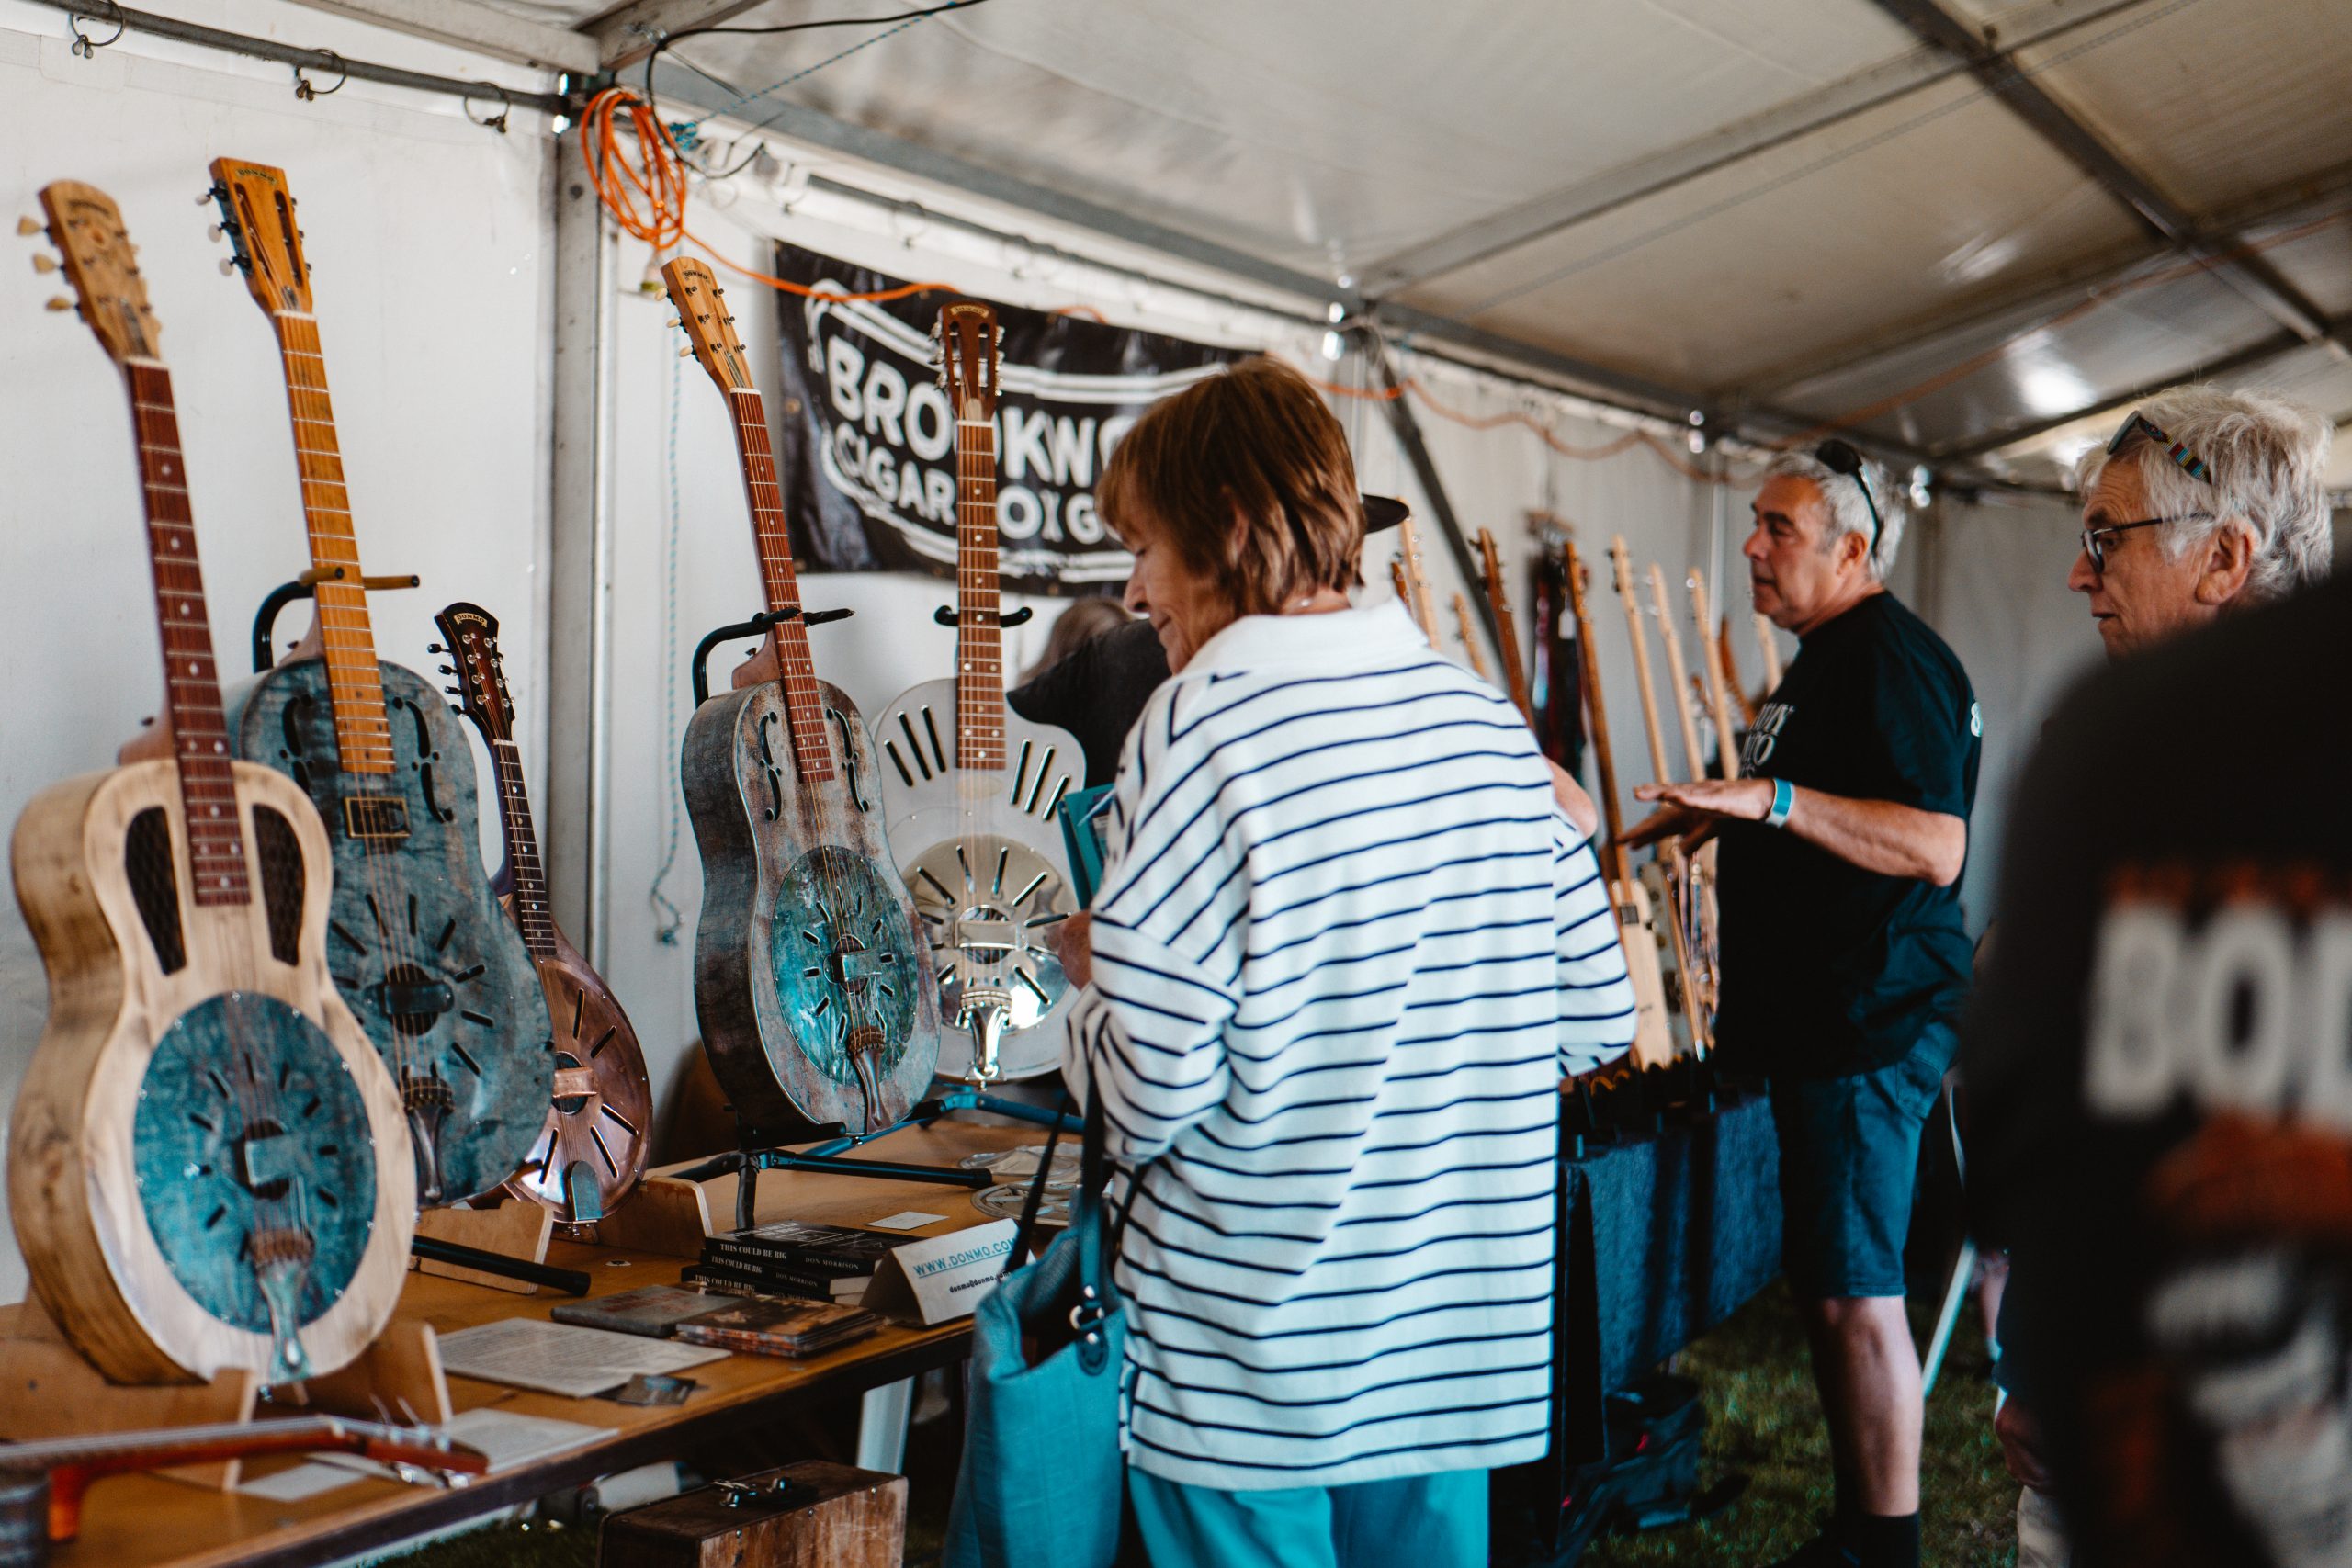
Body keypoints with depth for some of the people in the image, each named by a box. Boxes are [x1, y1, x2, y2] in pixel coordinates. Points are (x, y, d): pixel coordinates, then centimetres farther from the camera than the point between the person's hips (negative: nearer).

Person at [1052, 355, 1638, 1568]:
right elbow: (1598, 1020, 6)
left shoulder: (1203, 719, -16)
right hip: (1461, 1338, 6)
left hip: (1251, 1354, -5)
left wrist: (1092, 968, 0)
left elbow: (1151, 1085, -20)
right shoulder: (1486, 719, 2)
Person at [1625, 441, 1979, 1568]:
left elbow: (1934, 846, -26)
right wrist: (1719, 812, 24)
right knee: (1825, 1286, 15)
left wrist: (1773, 797, -30)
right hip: (1817, 1020, 11)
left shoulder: (1890, 661, -15)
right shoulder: (1824, 659, 18)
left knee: (1855, 1294, -5)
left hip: (1870, 1028, -11)